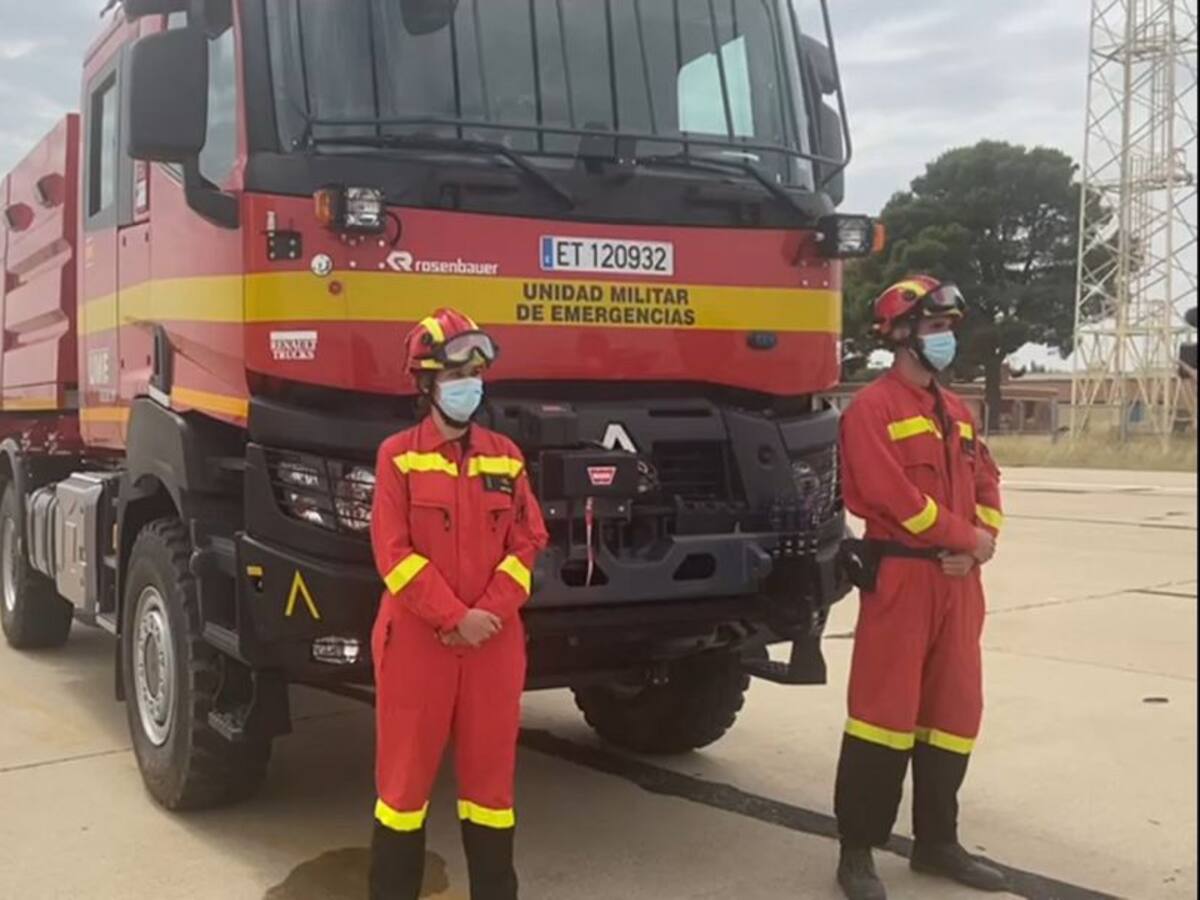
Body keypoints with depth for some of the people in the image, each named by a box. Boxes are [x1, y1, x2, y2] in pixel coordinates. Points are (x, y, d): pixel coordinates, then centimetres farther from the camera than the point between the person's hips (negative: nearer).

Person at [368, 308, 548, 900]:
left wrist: (488, 613, -10)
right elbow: (393, 551, -9)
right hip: (415, 641, -3)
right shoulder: (398, 455, -2)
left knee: (490, 775, 11)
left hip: (494, 643, 3)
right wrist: (455, 618, -15)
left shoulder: (505, 456, 9)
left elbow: (527, 543, 4)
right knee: (406, 776, 5)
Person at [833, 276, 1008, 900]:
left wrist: (985, 537, -4)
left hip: (957, 579, 8)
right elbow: (892, 493, -18)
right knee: (886, 710, -6)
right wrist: (966, 538, -12)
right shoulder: (872, 408, -8)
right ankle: (857, 849, 3)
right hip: (901, 575, -8)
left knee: (954, 709, 12)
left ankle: (936, 841, 24)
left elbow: (985, 480, 16)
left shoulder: (955, 411, 18)